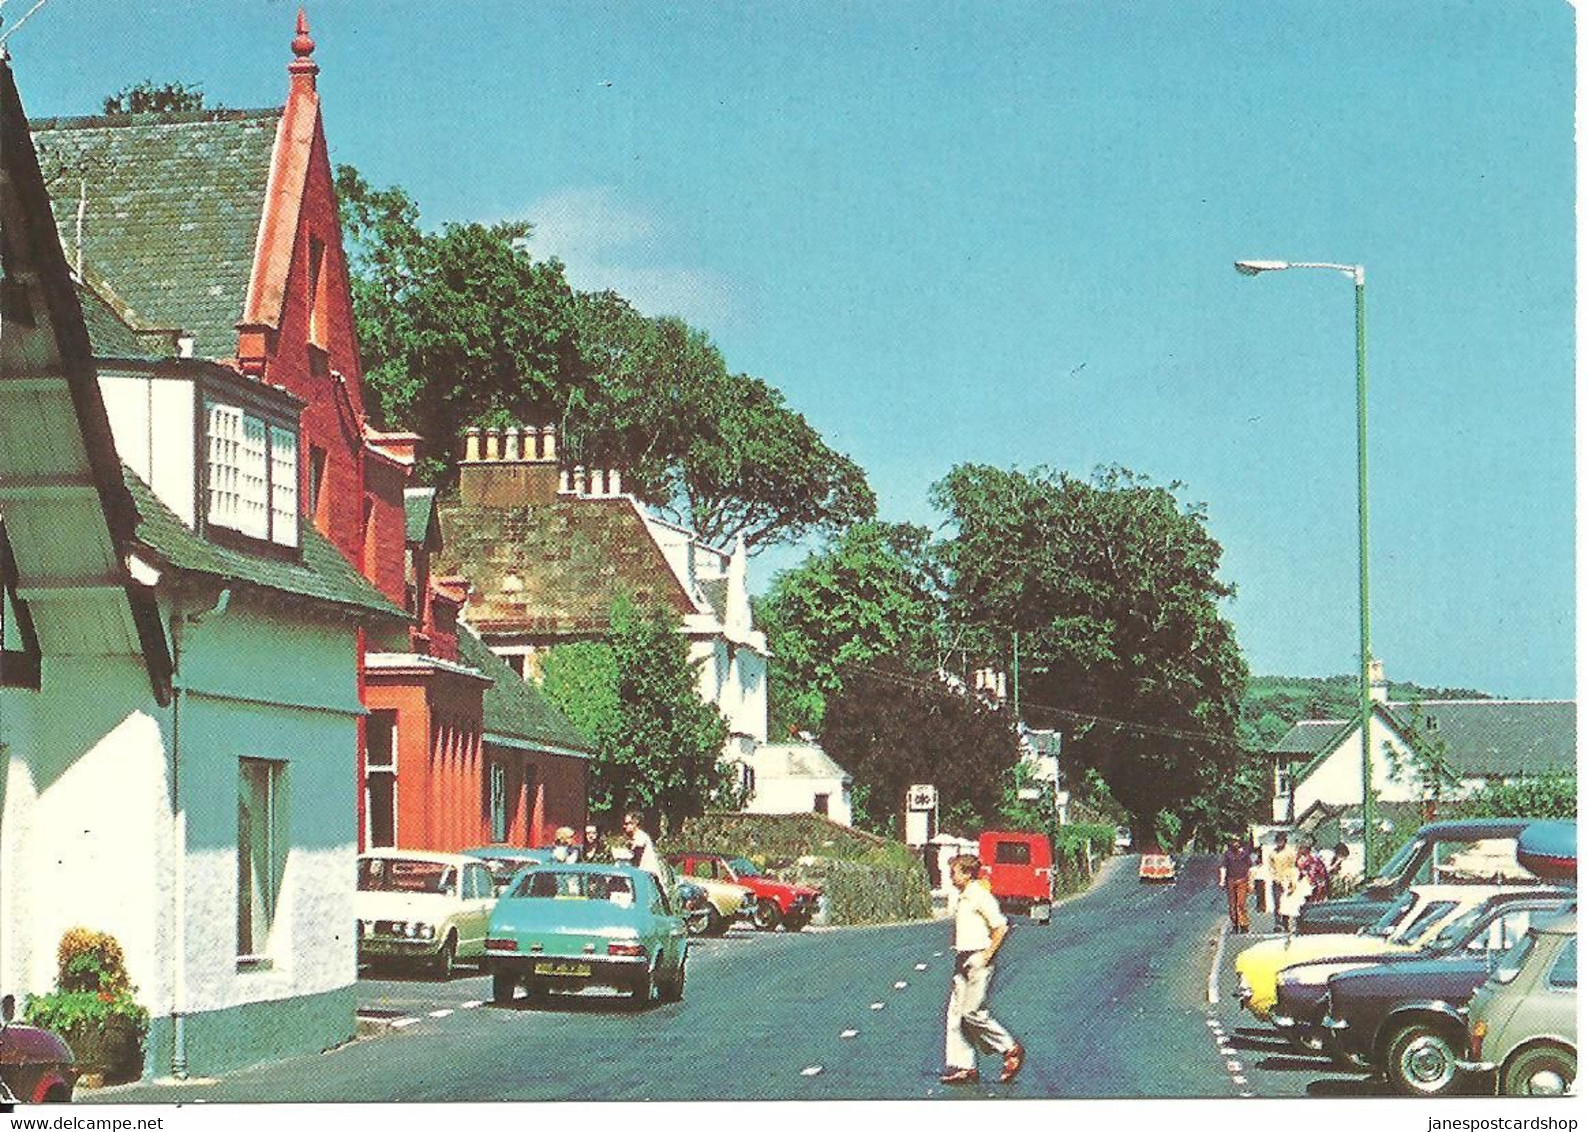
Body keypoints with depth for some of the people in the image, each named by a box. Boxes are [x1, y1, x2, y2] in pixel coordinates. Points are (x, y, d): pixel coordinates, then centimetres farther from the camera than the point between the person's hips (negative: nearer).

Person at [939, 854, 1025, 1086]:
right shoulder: (963, 898, 13)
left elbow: (1001, 928, -18)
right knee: (955, 1012, 6)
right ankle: (963, 1067, 8)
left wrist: (985, 956, -19)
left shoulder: (979, 897, -15)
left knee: (972, 1012, -9)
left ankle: (1012, 1050, 5)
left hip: (977, 960, -10)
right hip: (963, 960, 10)